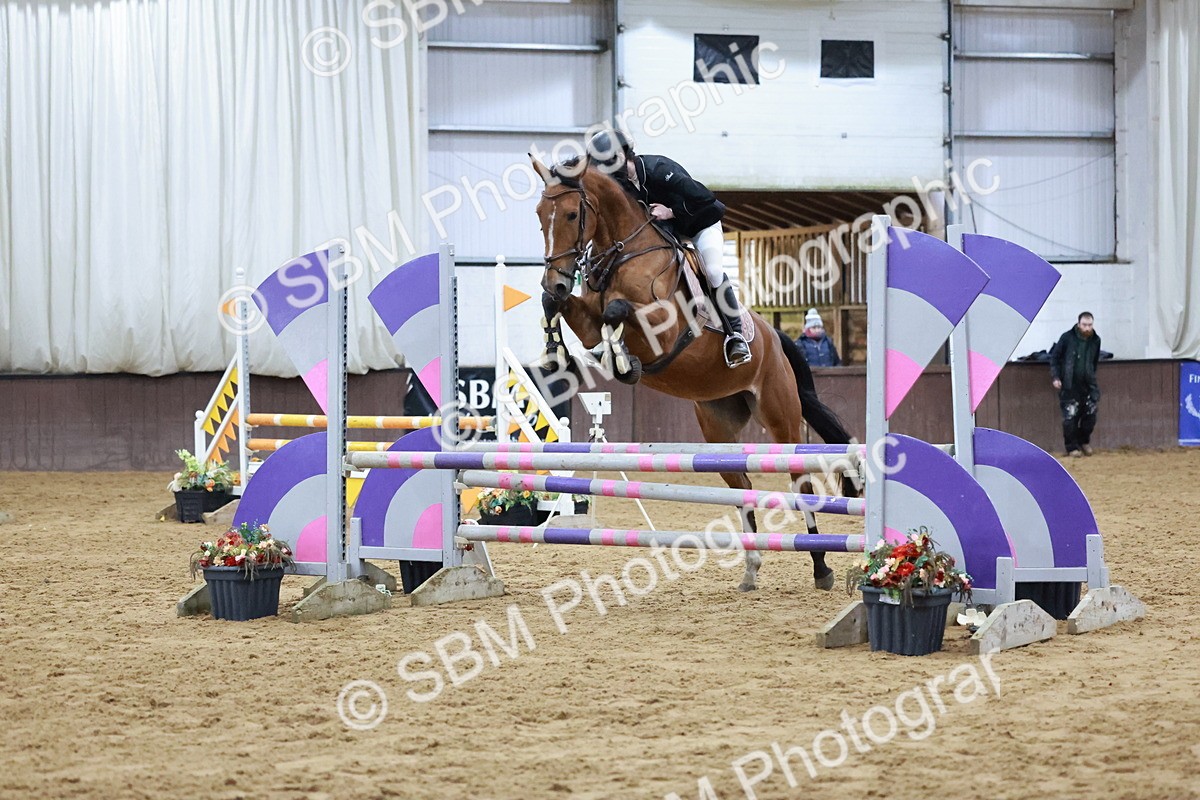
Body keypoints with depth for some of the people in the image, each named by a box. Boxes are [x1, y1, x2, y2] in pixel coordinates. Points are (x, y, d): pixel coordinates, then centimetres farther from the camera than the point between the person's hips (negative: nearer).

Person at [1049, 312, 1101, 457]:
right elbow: (1054, 357, -2)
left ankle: (1084, 441, 23)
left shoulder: (1095, 340, 4)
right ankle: (1072, 448, 9)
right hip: (1069, 385, -3)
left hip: (1088, 384, 3)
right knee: (1070, 417, -3)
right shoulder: (1067, 338, -9)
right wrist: (1055, 377, -8)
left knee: (1091, 413, 0)